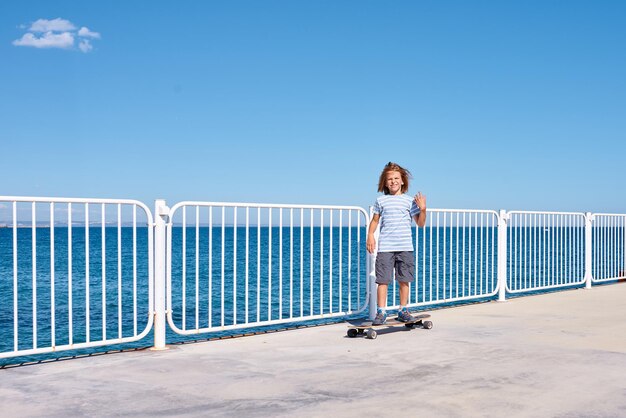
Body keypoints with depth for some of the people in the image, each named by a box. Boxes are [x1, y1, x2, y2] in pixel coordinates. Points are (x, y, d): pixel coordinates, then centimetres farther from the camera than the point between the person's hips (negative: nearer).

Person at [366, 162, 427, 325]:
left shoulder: (409, 201, 7)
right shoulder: (381, 200, 9)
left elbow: (420, 223, 7)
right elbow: (375, 220, 17)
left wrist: (422, 209, -9)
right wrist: (370, 235, 3)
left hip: (405, 247, 1)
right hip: (385, 247, 0)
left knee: (404, 280, 5)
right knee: (383, 280, -4)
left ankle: (403, 310, 17)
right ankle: (381, 311, 2)